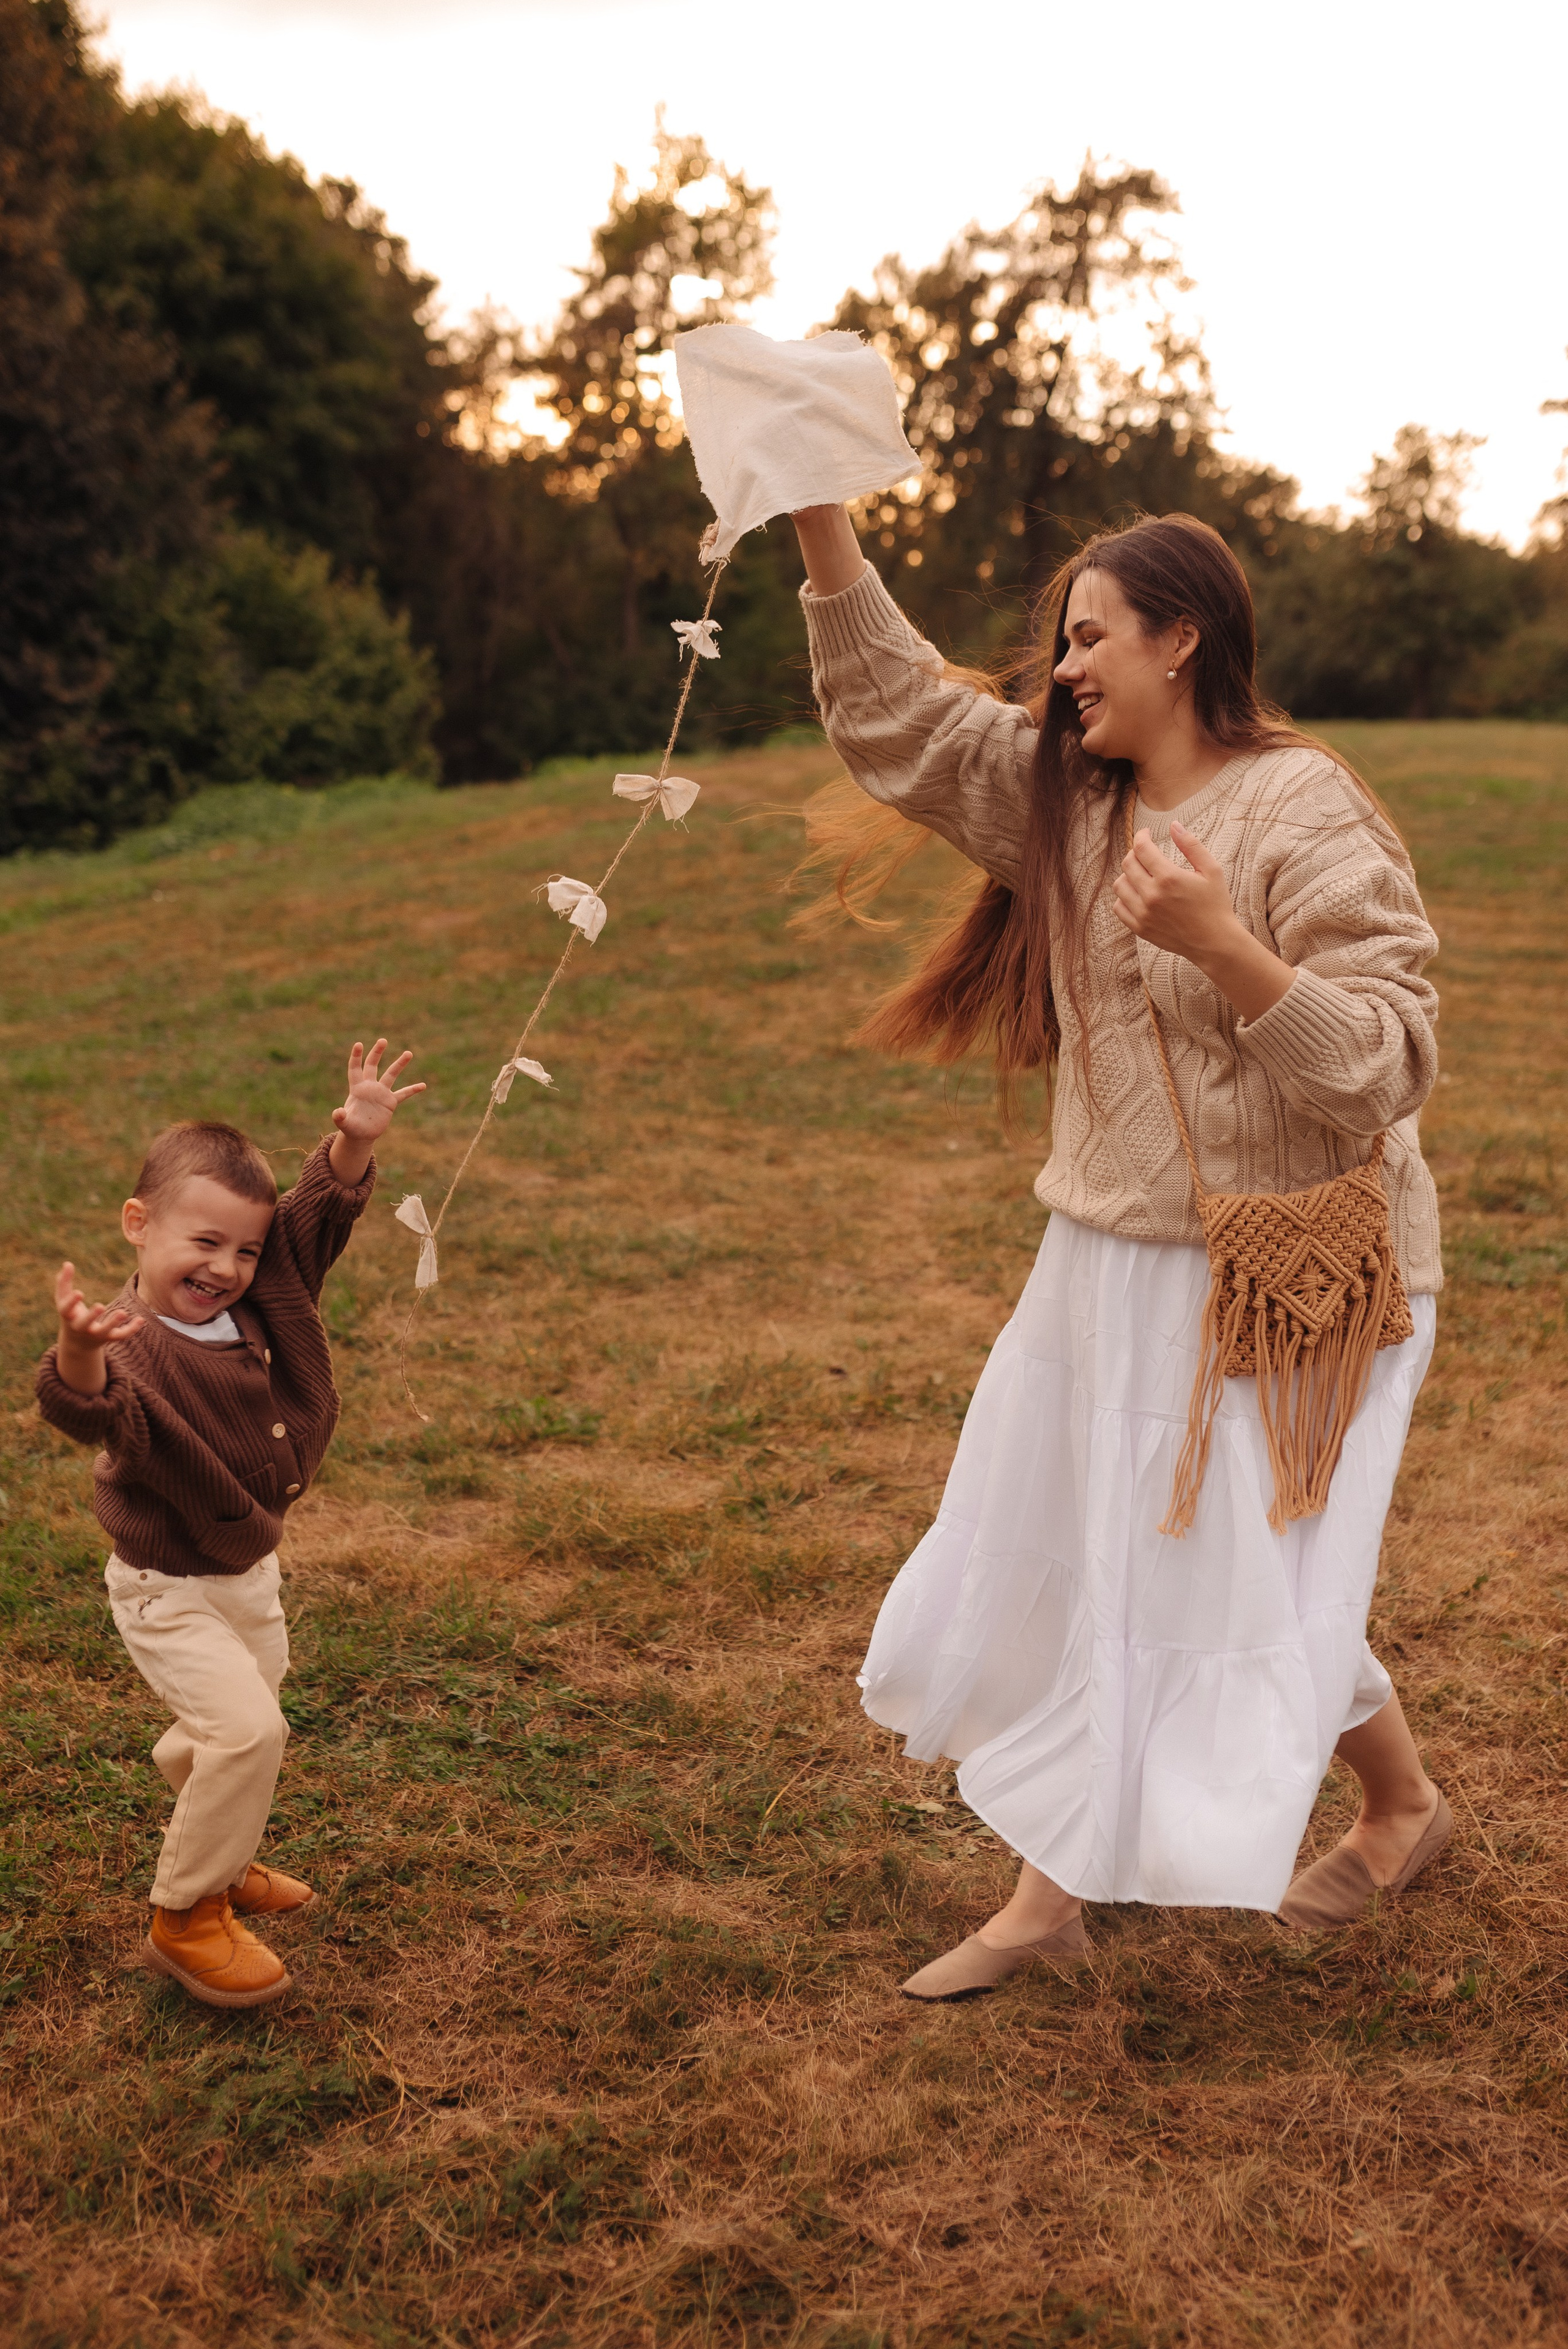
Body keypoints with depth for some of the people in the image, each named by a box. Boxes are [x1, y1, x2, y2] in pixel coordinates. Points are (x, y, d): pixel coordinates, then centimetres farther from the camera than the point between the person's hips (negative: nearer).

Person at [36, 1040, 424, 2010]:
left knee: (227, 1729, 23)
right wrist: (79, 1357, -72)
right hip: (170, 1591, -8)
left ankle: (222, 1862, 50)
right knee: (245, 1728, -18)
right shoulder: (132, 1344, -30)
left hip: (252, 1571, 8)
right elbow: (90, 1407, -51)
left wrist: (355, 1143, -21)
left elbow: (319, 1212, -4)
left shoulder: (255, 1304, -7)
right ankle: (184, 1920, 1)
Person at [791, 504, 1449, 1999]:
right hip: (1110, 1260, 8)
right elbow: (896, 715, 3)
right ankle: (1047, 1893, 29)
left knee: (1233, 1589, 4)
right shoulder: (1068, 797, 6)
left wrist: (1220, 944, -34)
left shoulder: (1306, 813, -16)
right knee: (1058, 1567, 13)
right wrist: (821, 528, -7)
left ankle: (1403, 1805, 33)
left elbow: (1382, 1070, -22)